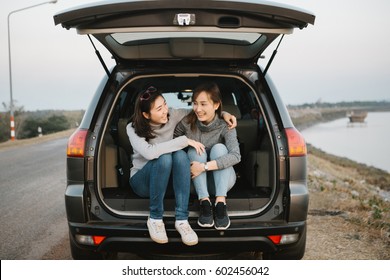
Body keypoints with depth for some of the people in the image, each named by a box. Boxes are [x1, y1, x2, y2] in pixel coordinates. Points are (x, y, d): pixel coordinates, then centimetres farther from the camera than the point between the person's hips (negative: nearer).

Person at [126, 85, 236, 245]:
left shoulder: (172, 116, -8)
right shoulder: (133, 129, -19)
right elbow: (149, 153, -37)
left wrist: (223, 113, -9)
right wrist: (184, 140, -34)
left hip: (166, 179, 4)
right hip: (142, 180, -3)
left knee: (180, 155, -31)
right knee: (164, 158, -36)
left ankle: (181, 220, -33)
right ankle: (155, 219, -24)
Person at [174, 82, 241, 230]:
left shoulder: (225, 127, -15)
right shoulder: (187, 122, -10)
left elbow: (236, 156, -29)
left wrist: (205, 166, -37)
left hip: (222, 178, -1)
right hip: (197, 180, 2)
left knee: (219, 148, -26)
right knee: (195, 151, -25)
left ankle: (220, 203, -36)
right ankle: (205, 203, -35)